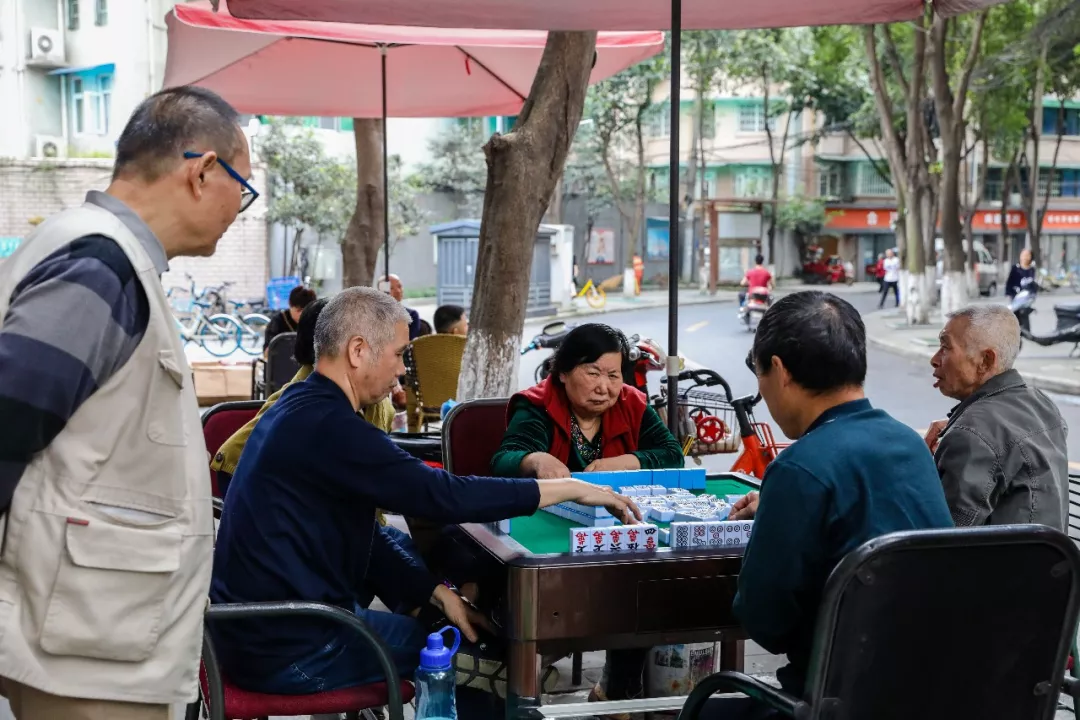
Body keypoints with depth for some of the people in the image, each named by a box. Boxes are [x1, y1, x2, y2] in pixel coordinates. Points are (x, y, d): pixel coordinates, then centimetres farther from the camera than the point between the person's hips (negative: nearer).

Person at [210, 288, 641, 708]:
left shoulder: (305, 410, 10)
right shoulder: (326, 424, -22)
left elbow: (357, 538, 13)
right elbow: (441, 495, -25)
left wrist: (435, 591, 4)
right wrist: (570, 489, -17)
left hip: (264, 627, 9)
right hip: (287, 649, -9)